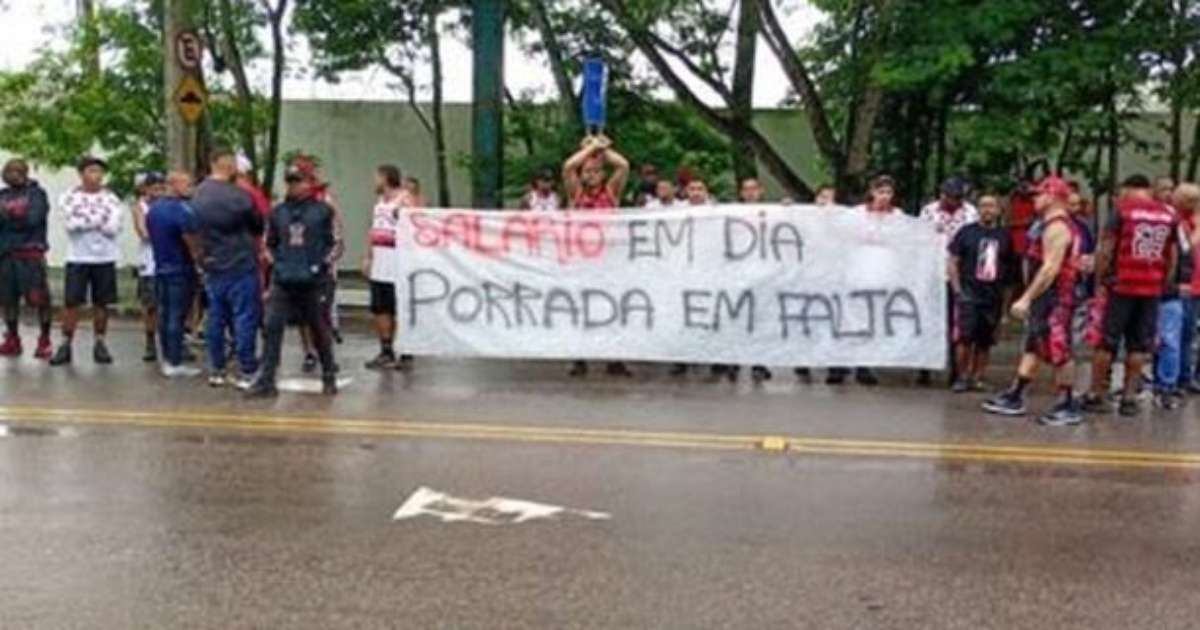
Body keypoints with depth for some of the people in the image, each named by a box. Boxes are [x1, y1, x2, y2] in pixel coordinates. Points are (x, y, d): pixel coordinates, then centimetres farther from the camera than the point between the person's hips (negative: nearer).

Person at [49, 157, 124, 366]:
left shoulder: (111, 199, 3)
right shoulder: (70, 198, 1)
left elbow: (113, 228, -10)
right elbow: (71, 224, -15)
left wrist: (85, 221, -11)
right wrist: (101, 219, -12)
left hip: (105, 258, 1)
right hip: (78, 258, -1)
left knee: (101, 302, 6)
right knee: (71, 302, -2)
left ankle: (100, 344, 15)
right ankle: (66, 345, 5)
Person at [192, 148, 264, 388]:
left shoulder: (198, 194, 5)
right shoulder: (238, 195, -16)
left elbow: (195, 229, 12)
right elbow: (258, 227, -4)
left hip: (212, 267, 7)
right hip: (241, 266, -7)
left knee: (216, 318, 12)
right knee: (245, 318, -2)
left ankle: (216, 371, 18)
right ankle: (247, 372, 0)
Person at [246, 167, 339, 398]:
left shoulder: (323, 211, -2)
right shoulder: (277, 212, 8)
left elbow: (334, 243, 0)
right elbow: (269, 243, 19)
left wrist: (322, 265, -10)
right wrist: (275, 263, 5)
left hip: (312, 282, -3)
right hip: (282, 282, 3)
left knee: (319, 330, 9)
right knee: (272, 327, -7)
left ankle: (329, 377, 25)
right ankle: (266, 381, -3)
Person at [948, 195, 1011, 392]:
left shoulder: (1004, 236, 9)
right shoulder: (967, 232, 1)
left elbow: (1009, 266, 15)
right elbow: (953, 261, 1)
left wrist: (1007, 292, 6)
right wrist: (957, 290, -6)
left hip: (993, 295, 3)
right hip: (968, 293, -3)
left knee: (985, 340, 6)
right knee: (965, 337, -10)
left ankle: (977, 377, 15)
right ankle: (962, 376, 1)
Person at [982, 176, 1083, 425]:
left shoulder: (1056, 227, -16)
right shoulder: (1060, 226, 17)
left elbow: (1051, 267, -24)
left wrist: (1026, 298, -24)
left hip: (1054, 298, -11)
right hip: (1048, 298, 11)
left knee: (1059, 352, -4)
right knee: (1033, 348, 13)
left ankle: (1068, 407, 3)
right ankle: (1014, 398, 20)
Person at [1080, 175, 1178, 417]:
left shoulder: (1123, 208, -4)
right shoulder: (1169, 214, 9)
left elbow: (1106, 249, -8)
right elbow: (1172, 256, 12)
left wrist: (1099, 279, 0)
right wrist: (1164, 284, 19)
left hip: (1122, 285, -3)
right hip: (1152, 288, 3)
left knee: (1106, 341, 5)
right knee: (1139, 345, 10)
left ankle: (1096, 396, 9)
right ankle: (1129, 398, 10)